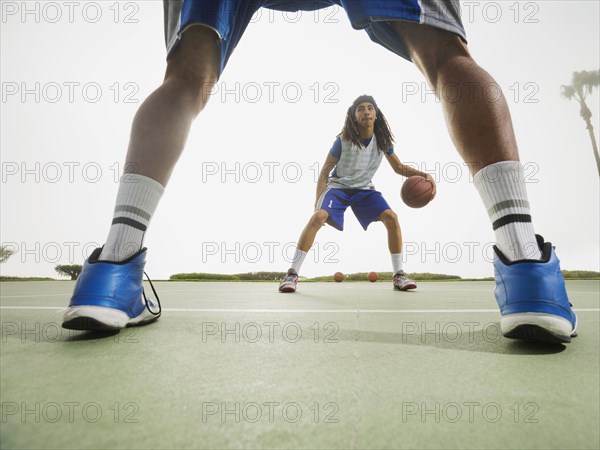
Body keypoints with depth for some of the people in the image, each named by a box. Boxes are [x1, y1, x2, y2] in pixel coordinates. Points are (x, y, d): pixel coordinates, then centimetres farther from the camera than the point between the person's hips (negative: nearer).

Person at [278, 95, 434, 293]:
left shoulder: (383, 140, -6)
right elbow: (324, 172, -12)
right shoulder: (343, 140, -17)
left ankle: (398, 276, -6)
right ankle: (292, 274, -22)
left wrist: (424, 175, -11)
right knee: (318, 217, -30)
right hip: (338, 186, -3)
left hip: (364, 189, 3)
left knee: (391, 217, -19)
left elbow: (399, 168, 5)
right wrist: (318, 201, -22)